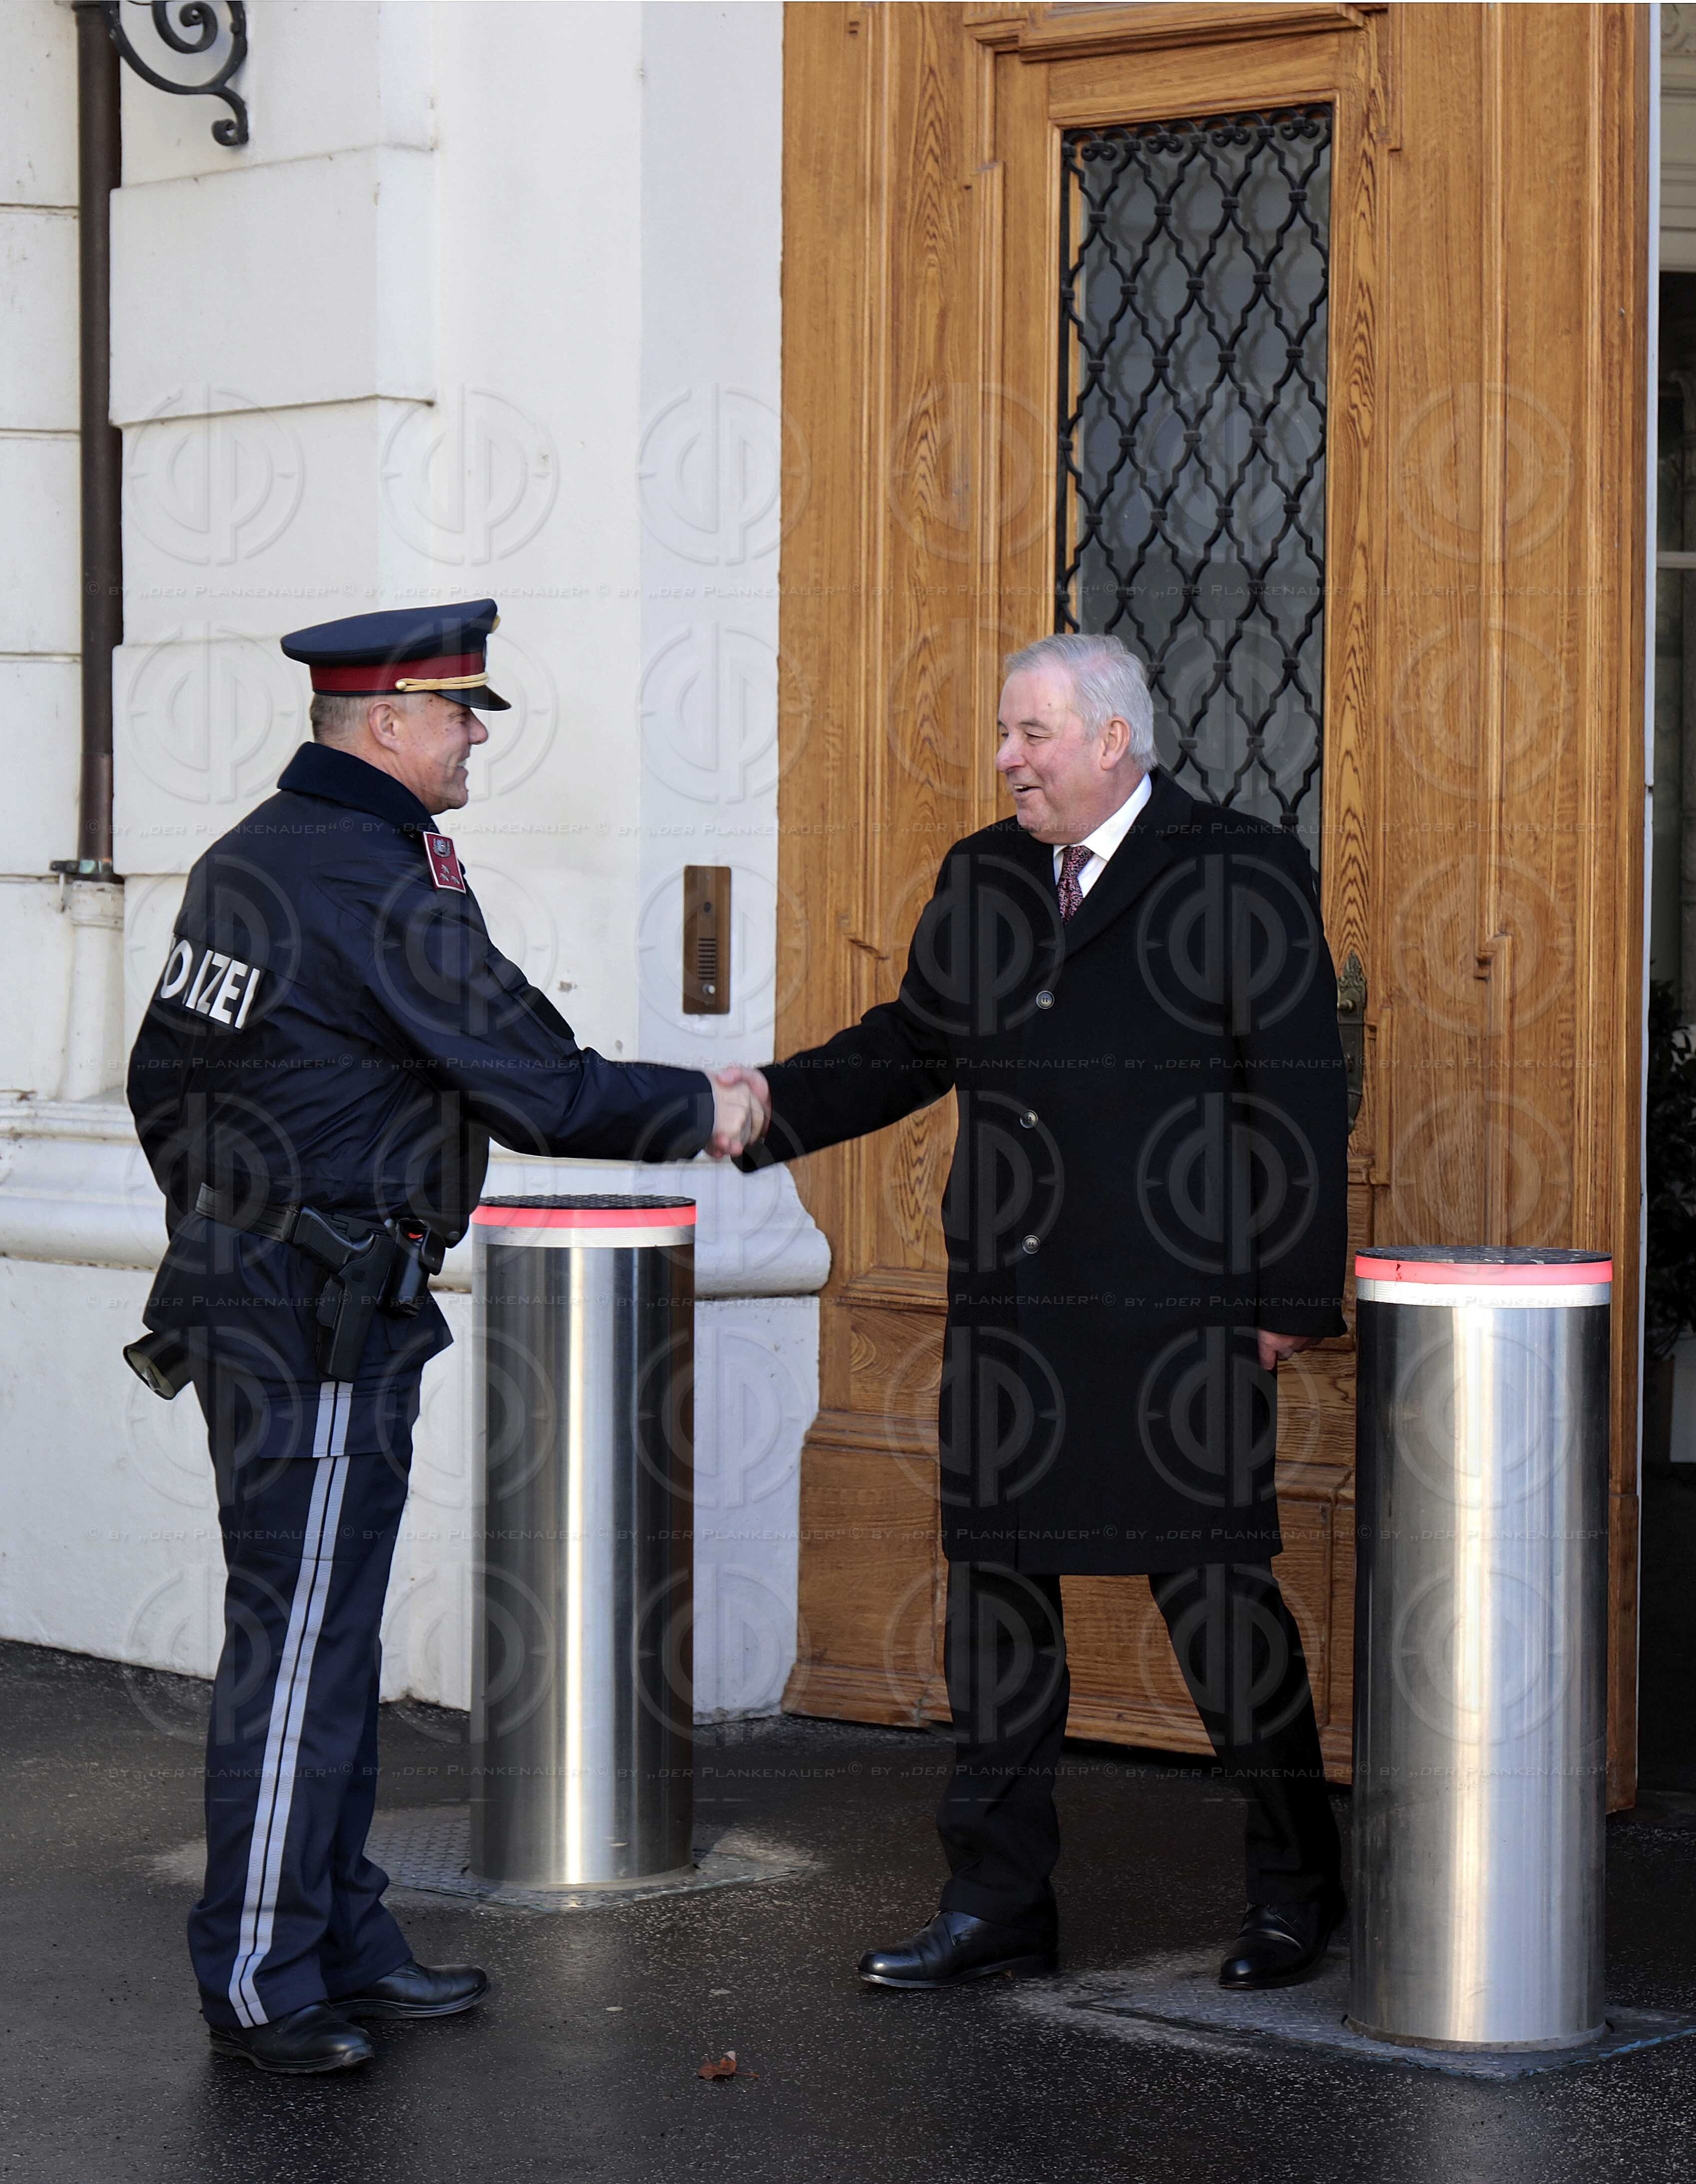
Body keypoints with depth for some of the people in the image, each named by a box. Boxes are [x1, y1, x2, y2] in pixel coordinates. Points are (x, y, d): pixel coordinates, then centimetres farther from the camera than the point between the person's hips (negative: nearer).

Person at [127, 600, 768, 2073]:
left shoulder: (244, 862, 11)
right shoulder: (387, 890, -17)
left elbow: (164, 1079, 19)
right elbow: (541, 1087, -16)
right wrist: (702, 1111, -1)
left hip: (240, 1282, 10)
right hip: (329, 1320, -10)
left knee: (327, 1627, 15)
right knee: (300, 1633, -5)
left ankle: (342, 1939, 23)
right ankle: (260, 1982, 0)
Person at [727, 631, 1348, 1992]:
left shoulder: (1243, 875, -5)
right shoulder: (981, 878, 13)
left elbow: (1302, 1098, -6)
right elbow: (911, 1045, 18)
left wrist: (1294, 1299, -10)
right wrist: (772, 1102, 3)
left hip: (1176, 1318, -6)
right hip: (1008, 1315, 6)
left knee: (1217, 1594, 1)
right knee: (994, 1592, 7)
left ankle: (1298, 1891, 18)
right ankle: (998, 1905, 17)